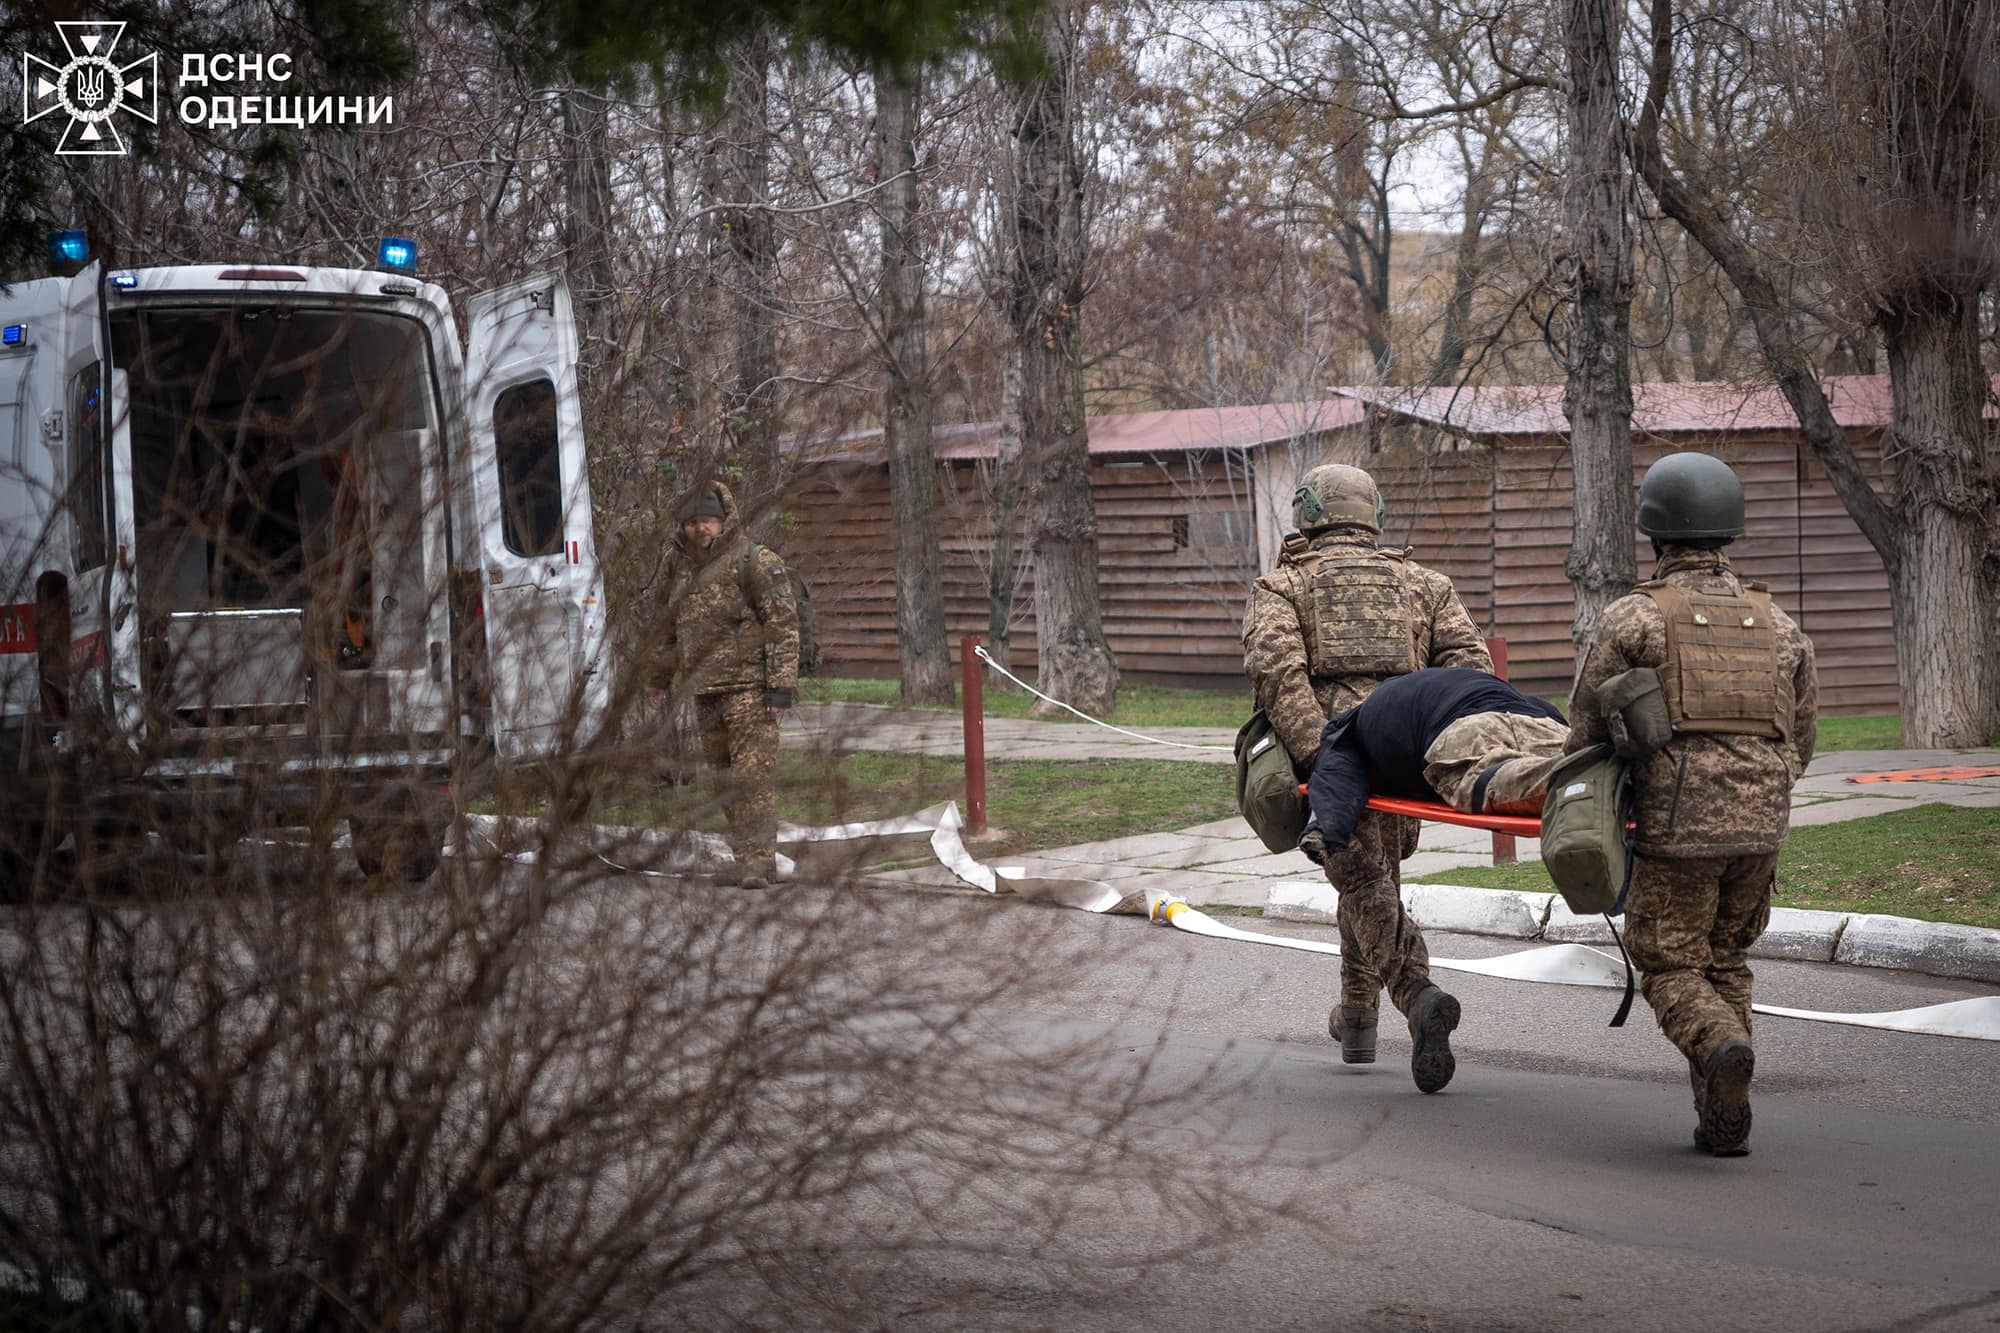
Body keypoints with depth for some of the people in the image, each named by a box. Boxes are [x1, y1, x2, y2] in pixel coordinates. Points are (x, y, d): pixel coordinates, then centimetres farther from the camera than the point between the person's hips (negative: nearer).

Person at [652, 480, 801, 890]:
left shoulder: (757, 563, -6)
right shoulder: (678, 567, 14)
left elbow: (783, 625, -9)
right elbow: (670, 630, 26)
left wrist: (781, 684, -15)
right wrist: (664, 679, 26)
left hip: (748, 687, -7)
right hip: (703, 691, 7)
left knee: (752, 775, -11)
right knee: (723, 778, 10)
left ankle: (758, 860, -13)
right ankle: (746, 852, 18)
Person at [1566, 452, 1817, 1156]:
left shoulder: (1631, 618, -1)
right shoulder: (1777, 625, 13)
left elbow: (1585, 729, 1)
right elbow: (1800, 740, 16)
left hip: (1677, 822, -4)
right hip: (1763, 822, 4)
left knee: (1672, 967, 6)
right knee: (1726, 961, 18)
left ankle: (1721, 1048, -24)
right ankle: (1725, 1121, 10)